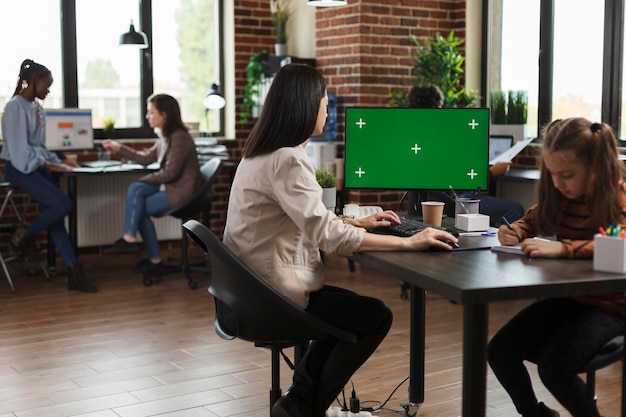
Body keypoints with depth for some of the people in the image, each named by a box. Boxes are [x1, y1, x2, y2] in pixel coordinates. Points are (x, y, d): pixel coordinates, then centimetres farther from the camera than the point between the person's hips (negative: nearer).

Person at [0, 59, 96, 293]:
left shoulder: (36, 107, 13)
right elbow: (19, 150, -18)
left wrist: (56, 161, 6)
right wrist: (47, 165, -17)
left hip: (38, 166, 8)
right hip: (20, 168, -8)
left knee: (55, 216, -5)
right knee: (63, 205, -22)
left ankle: (74, 273, -8)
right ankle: (24, 237, 2)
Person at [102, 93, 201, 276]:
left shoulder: (179, 138, -18)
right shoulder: (166, 136, 11)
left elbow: (170, 172, -21)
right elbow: (146, 158, 17)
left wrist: (145, 179, -10)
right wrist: (118, 148, 16)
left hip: (182, 192, -9)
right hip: (171, 187, 9)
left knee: (138, 208, -12)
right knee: (135, 188, -7)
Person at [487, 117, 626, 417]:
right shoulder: (559, 193, 0)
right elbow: (533, 221, 17)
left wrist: (561, 248, -45)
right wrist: (515, 231, -8)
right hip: (566, 297, 7)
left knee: (554, 367, -26)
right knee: (499, 351, -4)